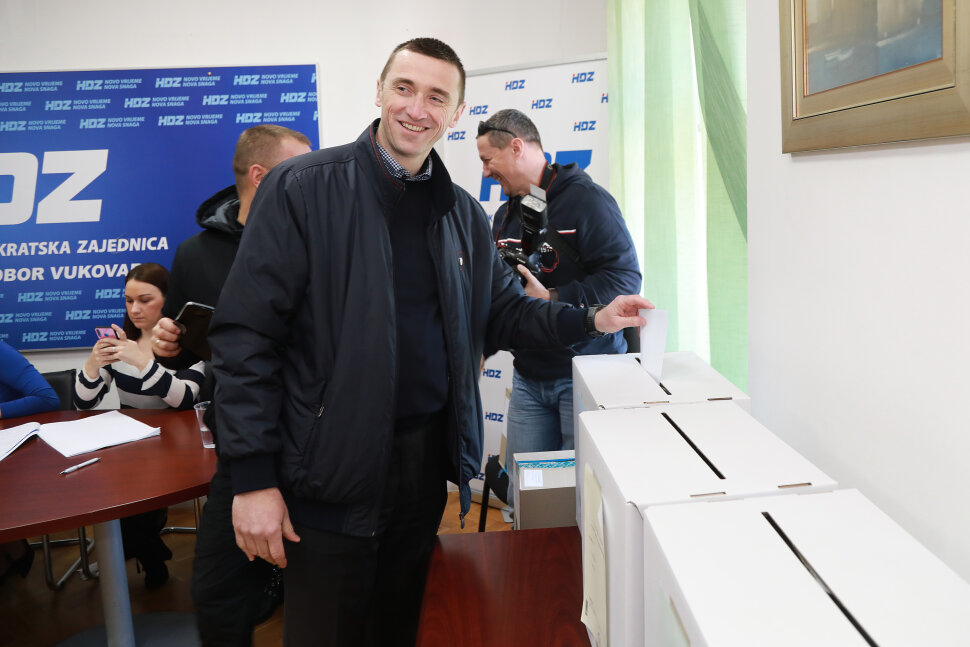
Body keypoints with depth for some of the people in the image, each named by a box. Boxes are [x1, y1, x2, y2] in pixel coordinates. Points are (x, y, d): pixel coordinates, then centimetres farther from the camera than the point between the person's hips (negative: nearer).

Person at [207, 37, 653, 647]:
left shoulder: (463, 213, 8)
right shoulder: (302, 188, -9)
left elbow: (503, 312, 16)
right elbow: (246, 333, -12)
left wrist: (591, 319, 0)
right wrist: (254, 476, -15)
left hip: (427, 460, 5)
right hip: (330, 469, -4)